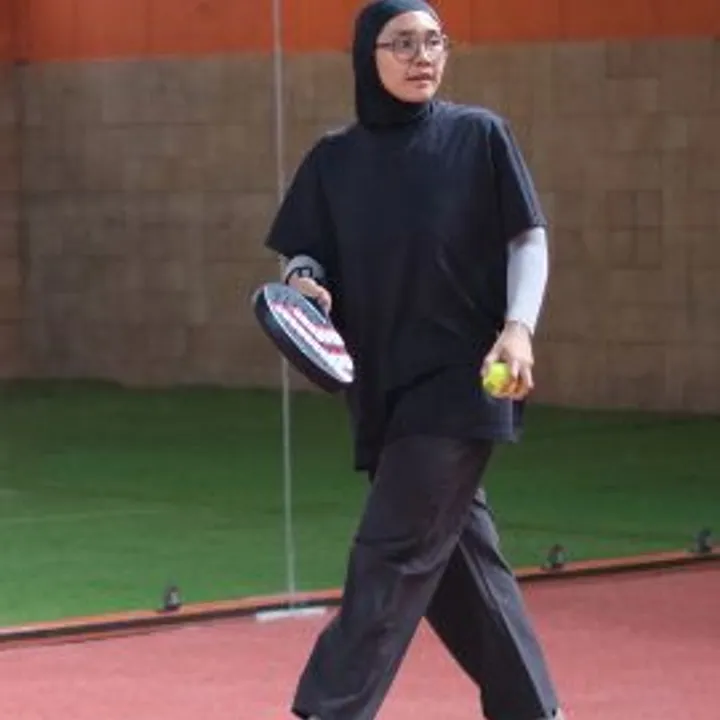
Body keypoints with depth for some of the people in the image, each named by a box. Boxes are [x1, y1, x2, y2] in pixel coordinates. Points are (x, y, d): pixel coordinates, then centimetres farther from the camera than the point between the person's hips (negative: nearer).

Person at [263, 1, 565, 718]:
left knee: (391, 557, -9)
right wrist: (304, 281, -13)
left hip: (460, 384, -4)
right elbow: (305, 256, 10)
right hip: (382, 389, 4)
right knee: (456, 557, 11)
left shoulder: (479, 136, -3)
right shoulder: (334, 158, 5)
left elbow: (529, 239, 0)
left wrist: (518, 327, -15)